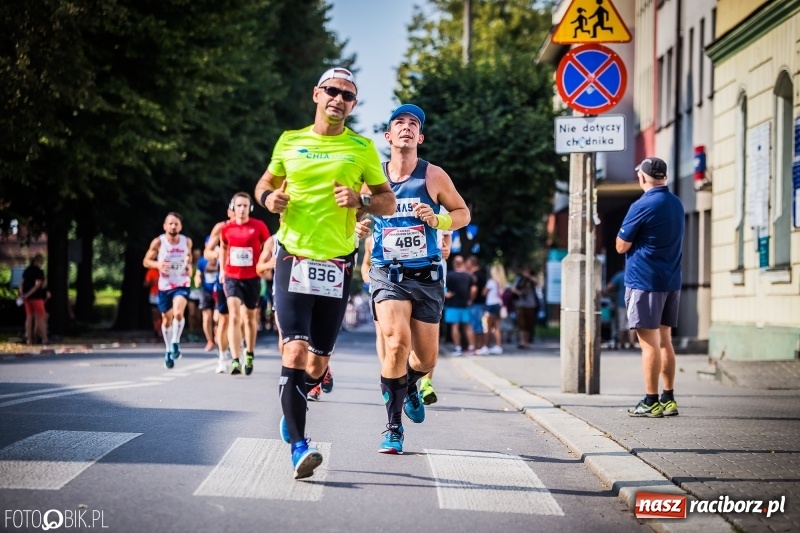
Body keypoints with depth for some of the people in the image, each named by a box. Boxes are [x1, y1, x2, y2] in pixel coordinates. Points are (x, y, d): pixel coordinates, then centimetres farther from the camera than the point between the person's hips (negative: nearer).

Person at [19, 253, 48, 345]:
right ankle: (44, 339, -3)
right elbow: (38, 285, -18)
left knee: (29, 317, 10)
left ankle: (29, 339, 9)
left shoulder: (26, 271, 10)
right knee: (41, 318, -1)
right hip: (36, 297, -7)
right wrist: (28, 294, -17)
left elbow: (21, 283, 8)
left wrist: (22, 294, 1)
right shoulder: (39, 272, -11)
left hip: (27, 297, 7)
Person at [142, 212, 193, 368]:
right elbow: (146, 261, -1)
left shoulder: (187, 241, -2)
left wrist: (189, 266, -1)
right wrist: (157, 264, -21)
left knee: (178, 313, -26)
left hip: (182, 285, -1)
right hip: (164, 286, 1)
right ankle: (168, 350, 32)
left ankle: (175, 343, -6)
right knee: (166, 320, 12)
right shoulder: (158, 242, -8)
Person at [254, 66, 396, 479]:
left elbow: (389, 202, 9)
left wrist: (361, 201, -11)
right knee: (295, 351, -16)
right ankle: (299, 447, -16)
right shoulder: (289, 142, 8)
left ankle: (291, 408, 37)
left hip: (337, 263, 1)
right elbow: (265, 182, 21)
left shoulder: (362, 148, 6)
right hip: (293, 257, -1)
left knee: (318, 363, 5)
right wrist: (269, 197, -2)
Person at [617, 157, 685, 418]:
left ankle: (651, 402, -4)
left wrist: (629, 241, 9)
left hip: (644, 281, -7)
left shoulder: (642, 206, -14)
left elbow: (621, 246, -10)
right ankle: (669, 399, 15)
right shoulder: (677, 204, 10)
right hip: (671, 281, 7)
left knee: (649, 343, -5)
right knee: (664, 340, 13)